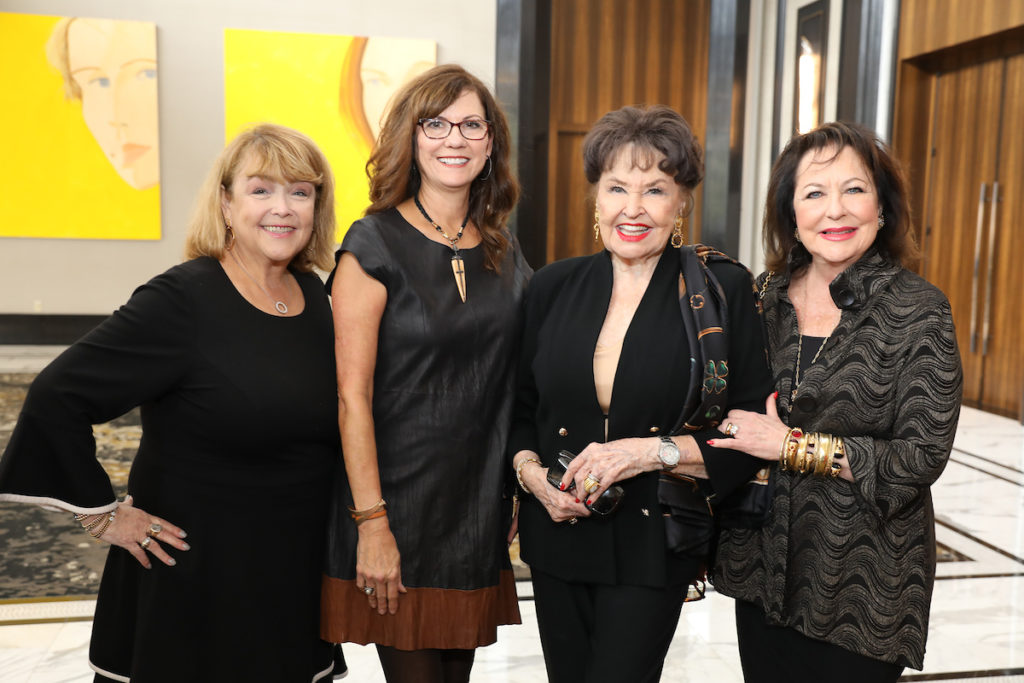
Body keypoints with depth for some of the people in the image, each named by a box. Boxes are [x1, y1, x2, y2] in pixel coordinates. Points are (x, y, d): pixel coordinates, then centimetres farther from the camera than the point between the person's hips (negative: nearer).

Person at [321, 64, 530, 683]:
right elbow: (353, 395, -13)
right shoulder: (375, 245, -9)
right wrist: (371, 522, -16)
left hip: (480, 509, 5)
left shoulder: (505, 253, 8)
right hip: (401, 507, -5)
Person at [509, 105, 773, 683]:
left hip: (654, 545, -3)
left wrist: (654, 451, -19)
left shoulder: (724, 289, -8)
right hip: (558, 540, 4)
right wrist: (531, 472, -6)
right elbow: (522, 409, 12)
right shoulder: (553, 287, 3)